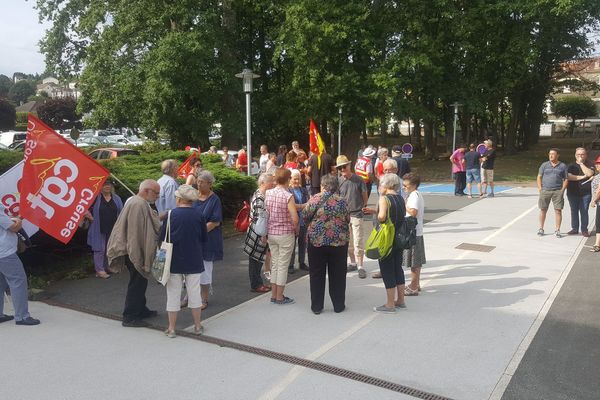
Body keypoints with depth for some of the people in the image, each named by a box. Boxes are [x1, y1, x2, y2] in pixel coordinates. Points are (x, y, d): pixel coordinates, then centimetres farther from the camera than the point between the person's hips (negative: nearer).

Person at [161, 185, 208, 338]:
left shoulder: (171, 214, -11)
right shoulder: (198, 214, -6)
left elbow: (162, 238, -8)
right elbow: (204, 238, 2)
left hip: (175, 261, -1)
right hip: (194, 261, 2)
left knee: (173, 294, 9)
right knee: (194, 292, 13)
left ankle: (171, 328, 15)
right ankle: (198, 326, 21)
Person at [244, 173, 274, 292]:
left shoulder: (259, 194, 12)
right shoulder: (260, 198, -20)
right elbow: (259, 218, -23)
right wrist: (263, 236, -21)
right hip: (258, 233, -10)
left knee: (258, 259, 16)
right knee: (255, 259, 2)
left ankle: (258, 283, 26)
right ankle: (255, 285, 12)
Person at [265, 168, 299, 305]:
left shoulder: (268, 193, 0)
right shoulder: (288, 196, -17)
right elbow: (295, 218, -20)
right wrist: (297, 230, -2)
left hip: (271, 233, 6)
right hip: (285, 234, -5)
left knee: (274, 264, 16)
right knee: (283, 265, 4)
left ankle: (273, 295, 23)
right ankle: (280, 297, 12)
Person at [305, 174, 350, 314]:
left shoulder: (314, 199, -7)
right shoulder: (342, 201, -4)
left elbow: (305, 218, -3)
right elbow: (347, 220, 3)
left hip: (316, 241, -1)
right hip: (339, 241, 1)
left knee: (317, 275, 9)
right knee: (337, 275, 12)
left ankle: (316, 306, 15)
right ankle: (338, 305, 19)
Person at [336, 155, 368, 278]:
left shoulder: (358, 180, -7)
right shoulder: (338, 181, 0)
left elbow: (365, 197, 2)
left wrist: (362, 208, 1)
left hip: (356, 215, -3)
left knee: (358, 242, -4)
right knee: (348, 242, 14)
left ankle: (360, 267, 3)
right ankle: (353, 263, 29)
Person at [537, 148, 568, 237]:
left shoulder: (563, 166, 7)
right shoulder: (544, 165, 7)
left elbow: (566, 179, 8)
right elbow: (539, 177, 8)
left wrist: (562, 190, -3)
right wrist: (540, 189, -2)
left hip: (558, 191, 0)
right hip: (545, 191, 1)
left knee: (558, 210, -2)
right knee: (543, 210, 4)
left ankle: (557, 230, 5)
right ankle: (541, 229, 15)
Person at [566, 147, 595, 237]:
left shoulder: (590, 165, 4)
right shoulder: (571, 166, 7)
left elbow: (589, 174, -17)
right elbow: (569, 177, -9)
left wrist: (581, 163, -14)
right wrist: (582, 177, -15)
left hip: (586, 193, -2)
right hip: (573, 193, 2)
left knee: (584, 212, -2)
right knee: (574, 211, 7)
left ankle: (584, 230, 6)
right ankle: (575, 229, 16)